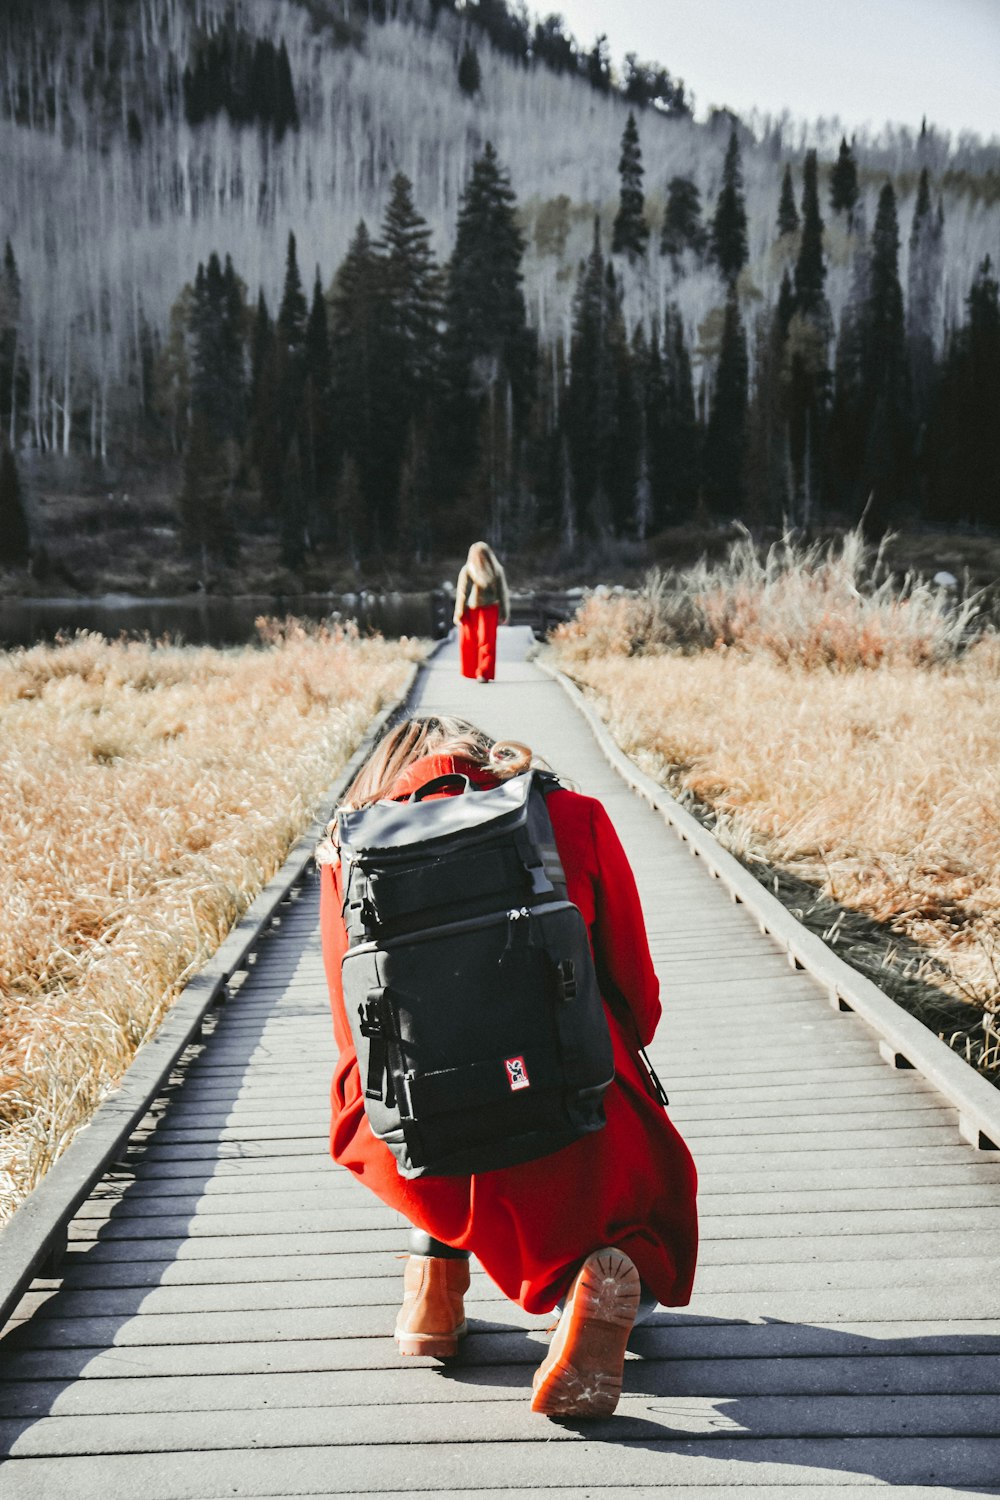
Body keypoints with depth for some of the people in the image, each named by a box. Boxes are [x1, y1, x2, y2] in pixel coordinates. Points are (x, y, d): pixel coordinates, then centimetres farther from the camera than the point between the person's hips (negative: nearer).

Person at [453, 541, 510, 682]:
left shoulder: (467, 570, -8)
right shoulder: (497, 571, -2)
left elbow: (462, 593, -9)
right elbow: (503, 593, 0)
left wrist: (458, 613, -7)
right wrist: (504, 613, 4)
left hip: (470, 611, -1)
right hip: (490, 610, 1)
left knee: (469, 643, 13)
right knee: (487, 641, 1)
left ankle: (470, 672, 21)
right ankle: (484, 673, -9)